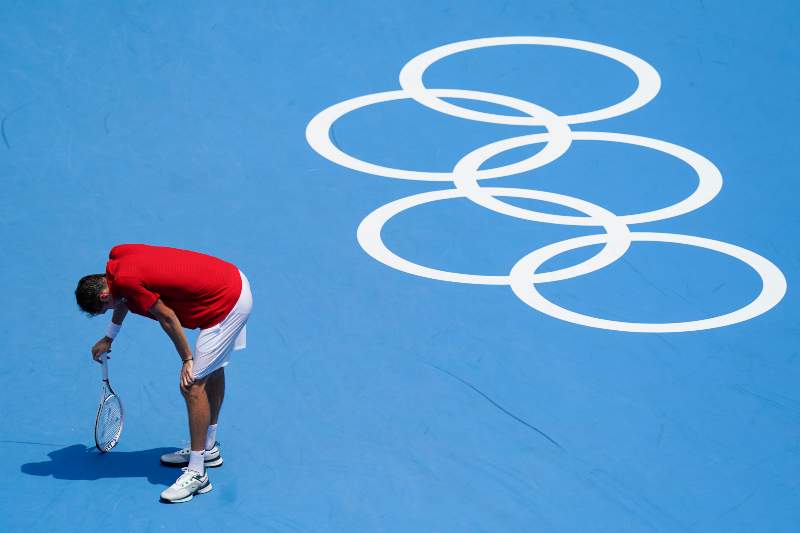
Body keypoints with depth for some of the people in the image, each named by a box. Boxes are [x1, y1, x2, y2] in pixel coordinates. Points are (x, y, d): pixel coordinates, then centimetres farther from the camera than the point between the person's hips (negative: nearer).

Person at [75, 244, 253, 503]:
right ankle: (208, 448, 41)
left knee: (193, 384, -10)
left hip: (227, 304, -11)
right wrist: (108, 338, 36)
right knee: (213, 369, 24)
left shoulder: (126, 280, -23)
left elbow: (167, 317, -16)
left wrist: (187, 360, -6)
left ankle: (197, 473, -5)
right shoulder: (116, 256, 5)